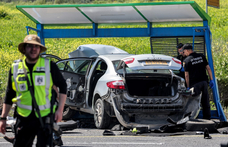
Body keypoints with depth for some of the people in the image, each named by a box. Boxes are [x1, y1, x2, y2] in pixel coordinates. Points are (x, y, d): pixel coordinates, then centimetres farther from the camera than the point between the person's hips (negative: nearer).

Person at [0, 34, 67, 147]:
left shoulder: (49, 66, 0)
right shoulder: (15, 68, 6)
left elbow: (62, 86, 7)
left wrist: (60, 109, -2)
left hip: (45, 117, -2)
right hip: (24, 118, 2)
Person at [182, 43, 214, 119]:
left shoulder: (186, 60, -4)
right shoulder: (202, 56, 8)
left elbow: (187, 75, -5)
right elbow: (208, 68, 7)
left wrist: (188, 87, 0)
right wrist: (211, 80, 11)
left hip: (195, 83, -4)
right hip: (204, 81, 4)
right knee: (205, 101, 9)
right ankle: (207, 117, 11)